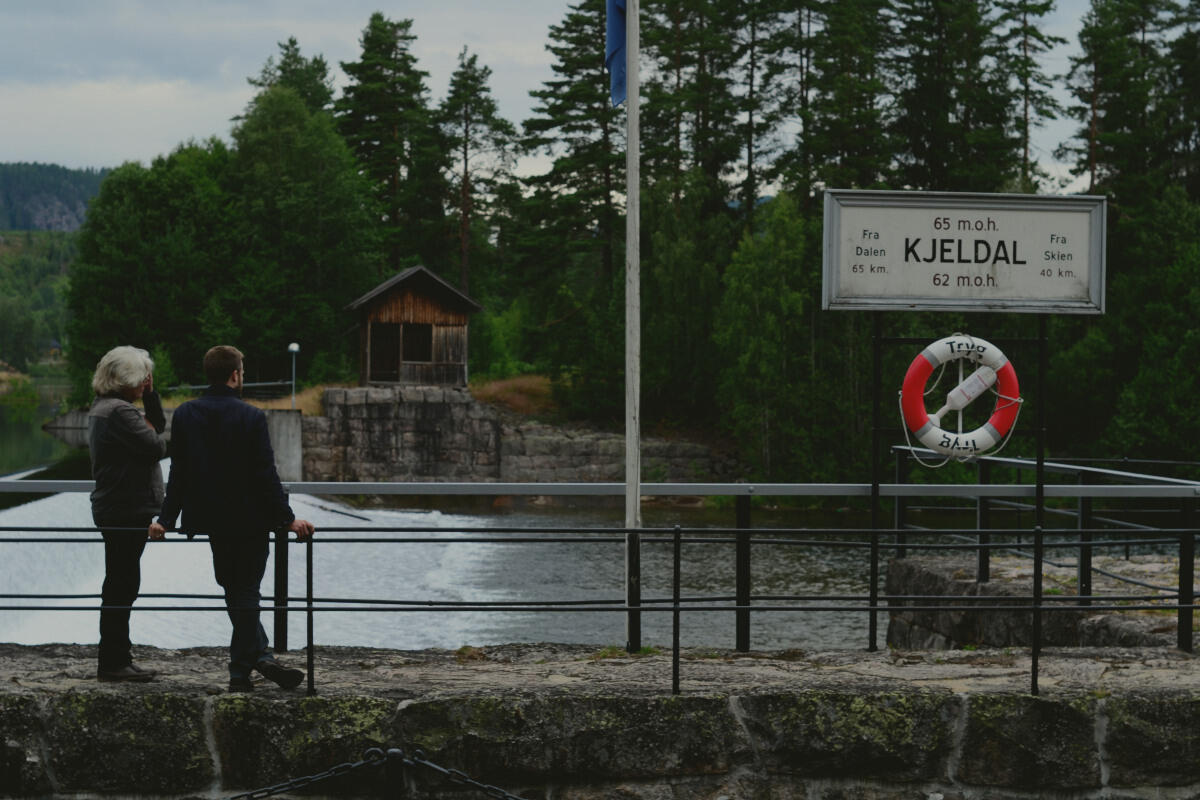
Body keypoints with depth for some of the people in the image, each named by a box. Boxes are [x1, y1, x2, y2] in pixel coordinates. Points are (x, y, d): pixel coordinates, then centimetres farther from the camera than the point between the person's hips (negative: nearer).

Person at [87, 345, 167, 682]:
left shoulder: (102, 408, 16)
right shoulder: (119, 411, -18)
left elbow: (159, 424, 20)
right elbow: (157, 446, -20)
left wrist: (150, 395, 7)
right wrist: (150, 431, 1)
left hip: (114, 508, 11)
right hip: (127, 509, -11)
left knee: (121, 584, 15)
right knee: (122, 585, -6)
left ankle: (115, 660, 21)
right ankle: (113, 663, -3)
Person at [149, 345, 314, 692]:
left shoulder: (184, 415, -1)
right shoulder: (251, 417, -13)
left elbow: (178, 472, 1)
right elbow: (265, 475, -14)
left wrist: (165, 519, 7)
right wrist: (288, 519, -10)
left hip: (211, 520, 4)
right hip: (249, 519, -4)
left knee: (234, 589, 16)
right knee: (246, 592, 5)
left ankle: (261, 657, 14)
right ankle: (240, 670, 5)